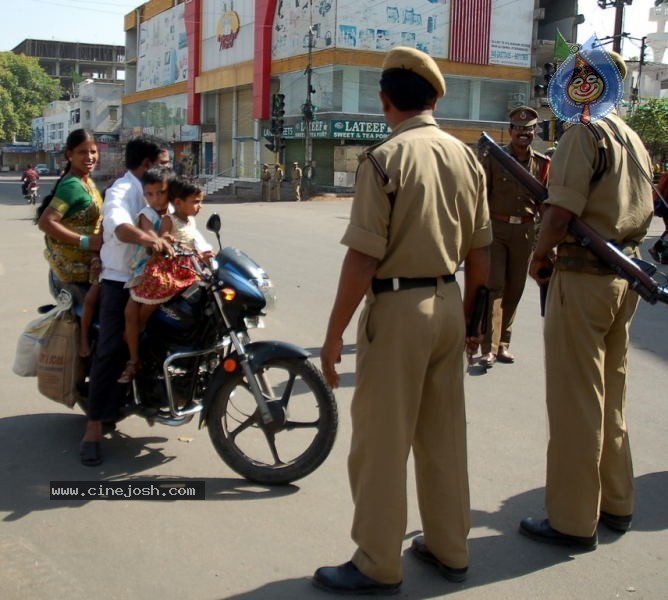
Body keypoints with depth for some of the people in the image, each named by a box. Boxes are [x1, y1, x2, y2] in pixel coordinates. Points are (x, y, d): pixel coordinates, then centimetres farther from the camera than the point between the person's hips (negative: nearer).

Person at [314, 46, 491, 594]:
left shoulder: (385, 159, -14)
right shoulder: (466, 158, 5)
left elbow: (363, 261, -17)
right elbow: (479, 255, 10)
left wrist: (334, 335, -9)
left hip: (396, 308, -7)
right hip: (448, 303, 7)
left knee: (381, 442, 5)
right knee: (444, 434, 17)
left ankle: (378, 566, 17)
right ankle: (449, 548, 31)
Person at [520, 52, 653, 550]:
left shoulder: (584, 133, -12)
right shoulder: (635, 140, 15)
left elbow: (562, 214, -20)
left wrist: (540, 258, -4)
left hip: (584, 278, -9)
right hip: (626, 276, 9)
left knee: (574, 400, -1)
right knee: (611, 396, 17)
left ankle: (573, 520, 8)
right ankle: (615, 504, 29)